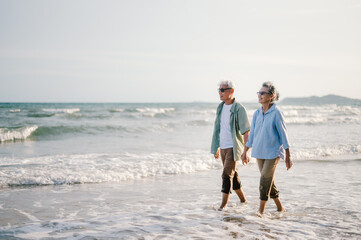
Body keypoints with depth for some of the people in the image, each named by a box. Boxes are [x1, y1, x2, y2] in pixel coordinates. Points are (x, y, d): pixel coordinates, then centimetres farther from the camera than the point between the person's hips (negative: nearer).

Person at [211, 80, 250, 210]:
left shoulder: (239, 109, -13)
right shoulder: (220, 107, 9)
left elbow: (246, 131, -14)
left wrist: (245, 151, -18)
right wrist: (216, 147, 18)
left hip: (233, 147, -7)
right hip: (223, 147, 7)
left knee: (227, 174, -11)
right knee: (232, 174, 15)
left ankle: (224, 204, -5)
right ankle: (242, 200, 29)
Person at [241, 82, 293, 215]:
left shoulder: (276, 113, -12)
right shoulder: (257, 114, 5)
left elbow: (283, 135, -10)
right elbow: (252, 134, 13)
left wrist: (288, 157, -10)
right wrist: (245, 152, 16)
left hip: (273, 152, -6)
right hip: (260, 152, 6)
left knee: (265, 181, -9)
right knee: (269, 182, 12)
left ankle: (260, 211, -1)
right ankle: (280, 208, 27)